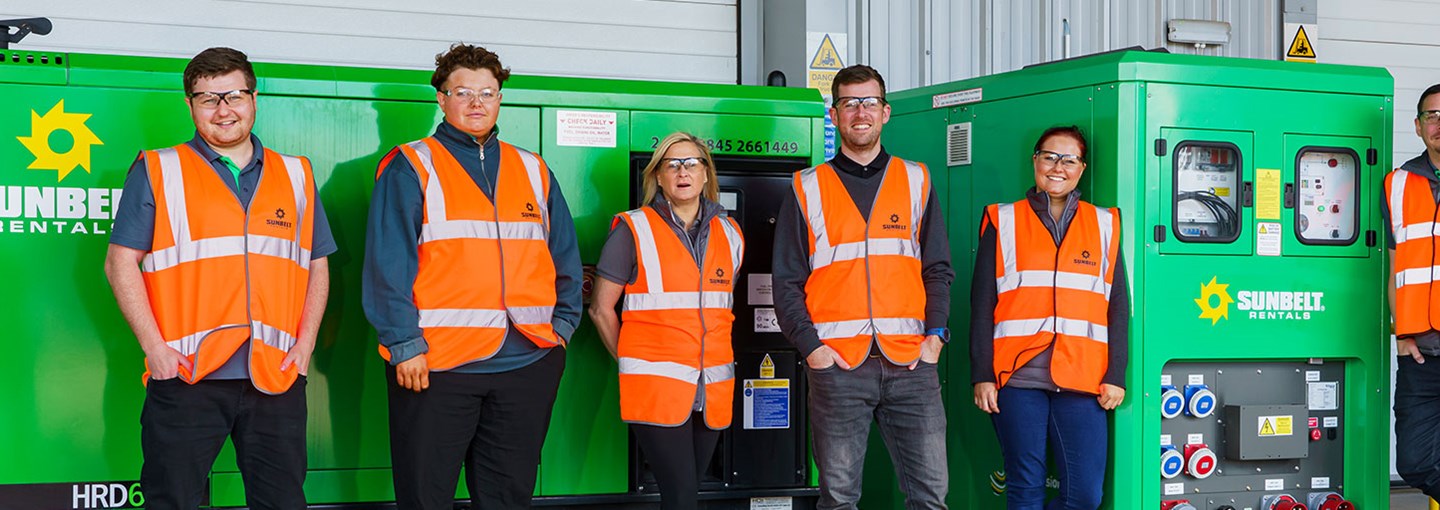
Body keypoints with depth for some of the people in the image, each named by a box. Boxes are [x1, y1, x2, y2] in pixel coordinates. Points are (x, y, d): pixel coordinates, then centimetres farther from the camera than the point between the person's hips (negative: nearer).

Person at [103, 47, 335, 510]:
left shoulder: (296, 176, 14)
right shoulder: (157, 172, 5)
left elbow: (317, 267, 17)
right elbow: (121, 264, 2)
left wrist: (305, 344, 4)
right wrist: (154, 346, -8)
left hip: (275, 378, 3)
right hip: (185, 377, -2)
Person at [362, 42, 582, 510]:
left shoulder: (534, 172, 15)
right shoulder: (411, 168, 0)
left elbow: (565, 257, 15)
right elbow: (388, 264, -7)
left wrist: (562, 326, 4)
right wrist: (404, 345, -14)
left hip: (527, 365, 4)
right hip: (436, 364, -4)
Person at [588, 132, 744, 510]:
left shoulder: (728, 234, 12)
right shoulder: (634, 231, -2)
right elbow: (601, 309, 1)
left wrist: (717, 358, 11)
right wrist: (631, 364, 3)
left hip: (713, 390, 5)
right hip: (656, 389, -4)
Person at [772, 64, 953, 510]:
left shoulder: (915, 181, 13)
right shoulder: (808, 189, 8)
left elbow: (937, 269, 12)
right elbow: (787, 283, 6)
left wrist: (935, 335, -2)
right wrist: (810, 346, -6)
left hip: (910, 360, 1)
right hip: (837, 361, -1)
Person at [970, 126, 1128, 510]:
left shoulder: (1104, 224, 14)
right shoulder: (1003, 222, 10)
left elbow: (1119, 307, 12)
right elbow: (982, 303, 6)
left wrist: (1115, 376, 3)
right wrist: (982, 376, -2)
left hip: (1082, 378, 2)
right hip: (1018, 377, -1)